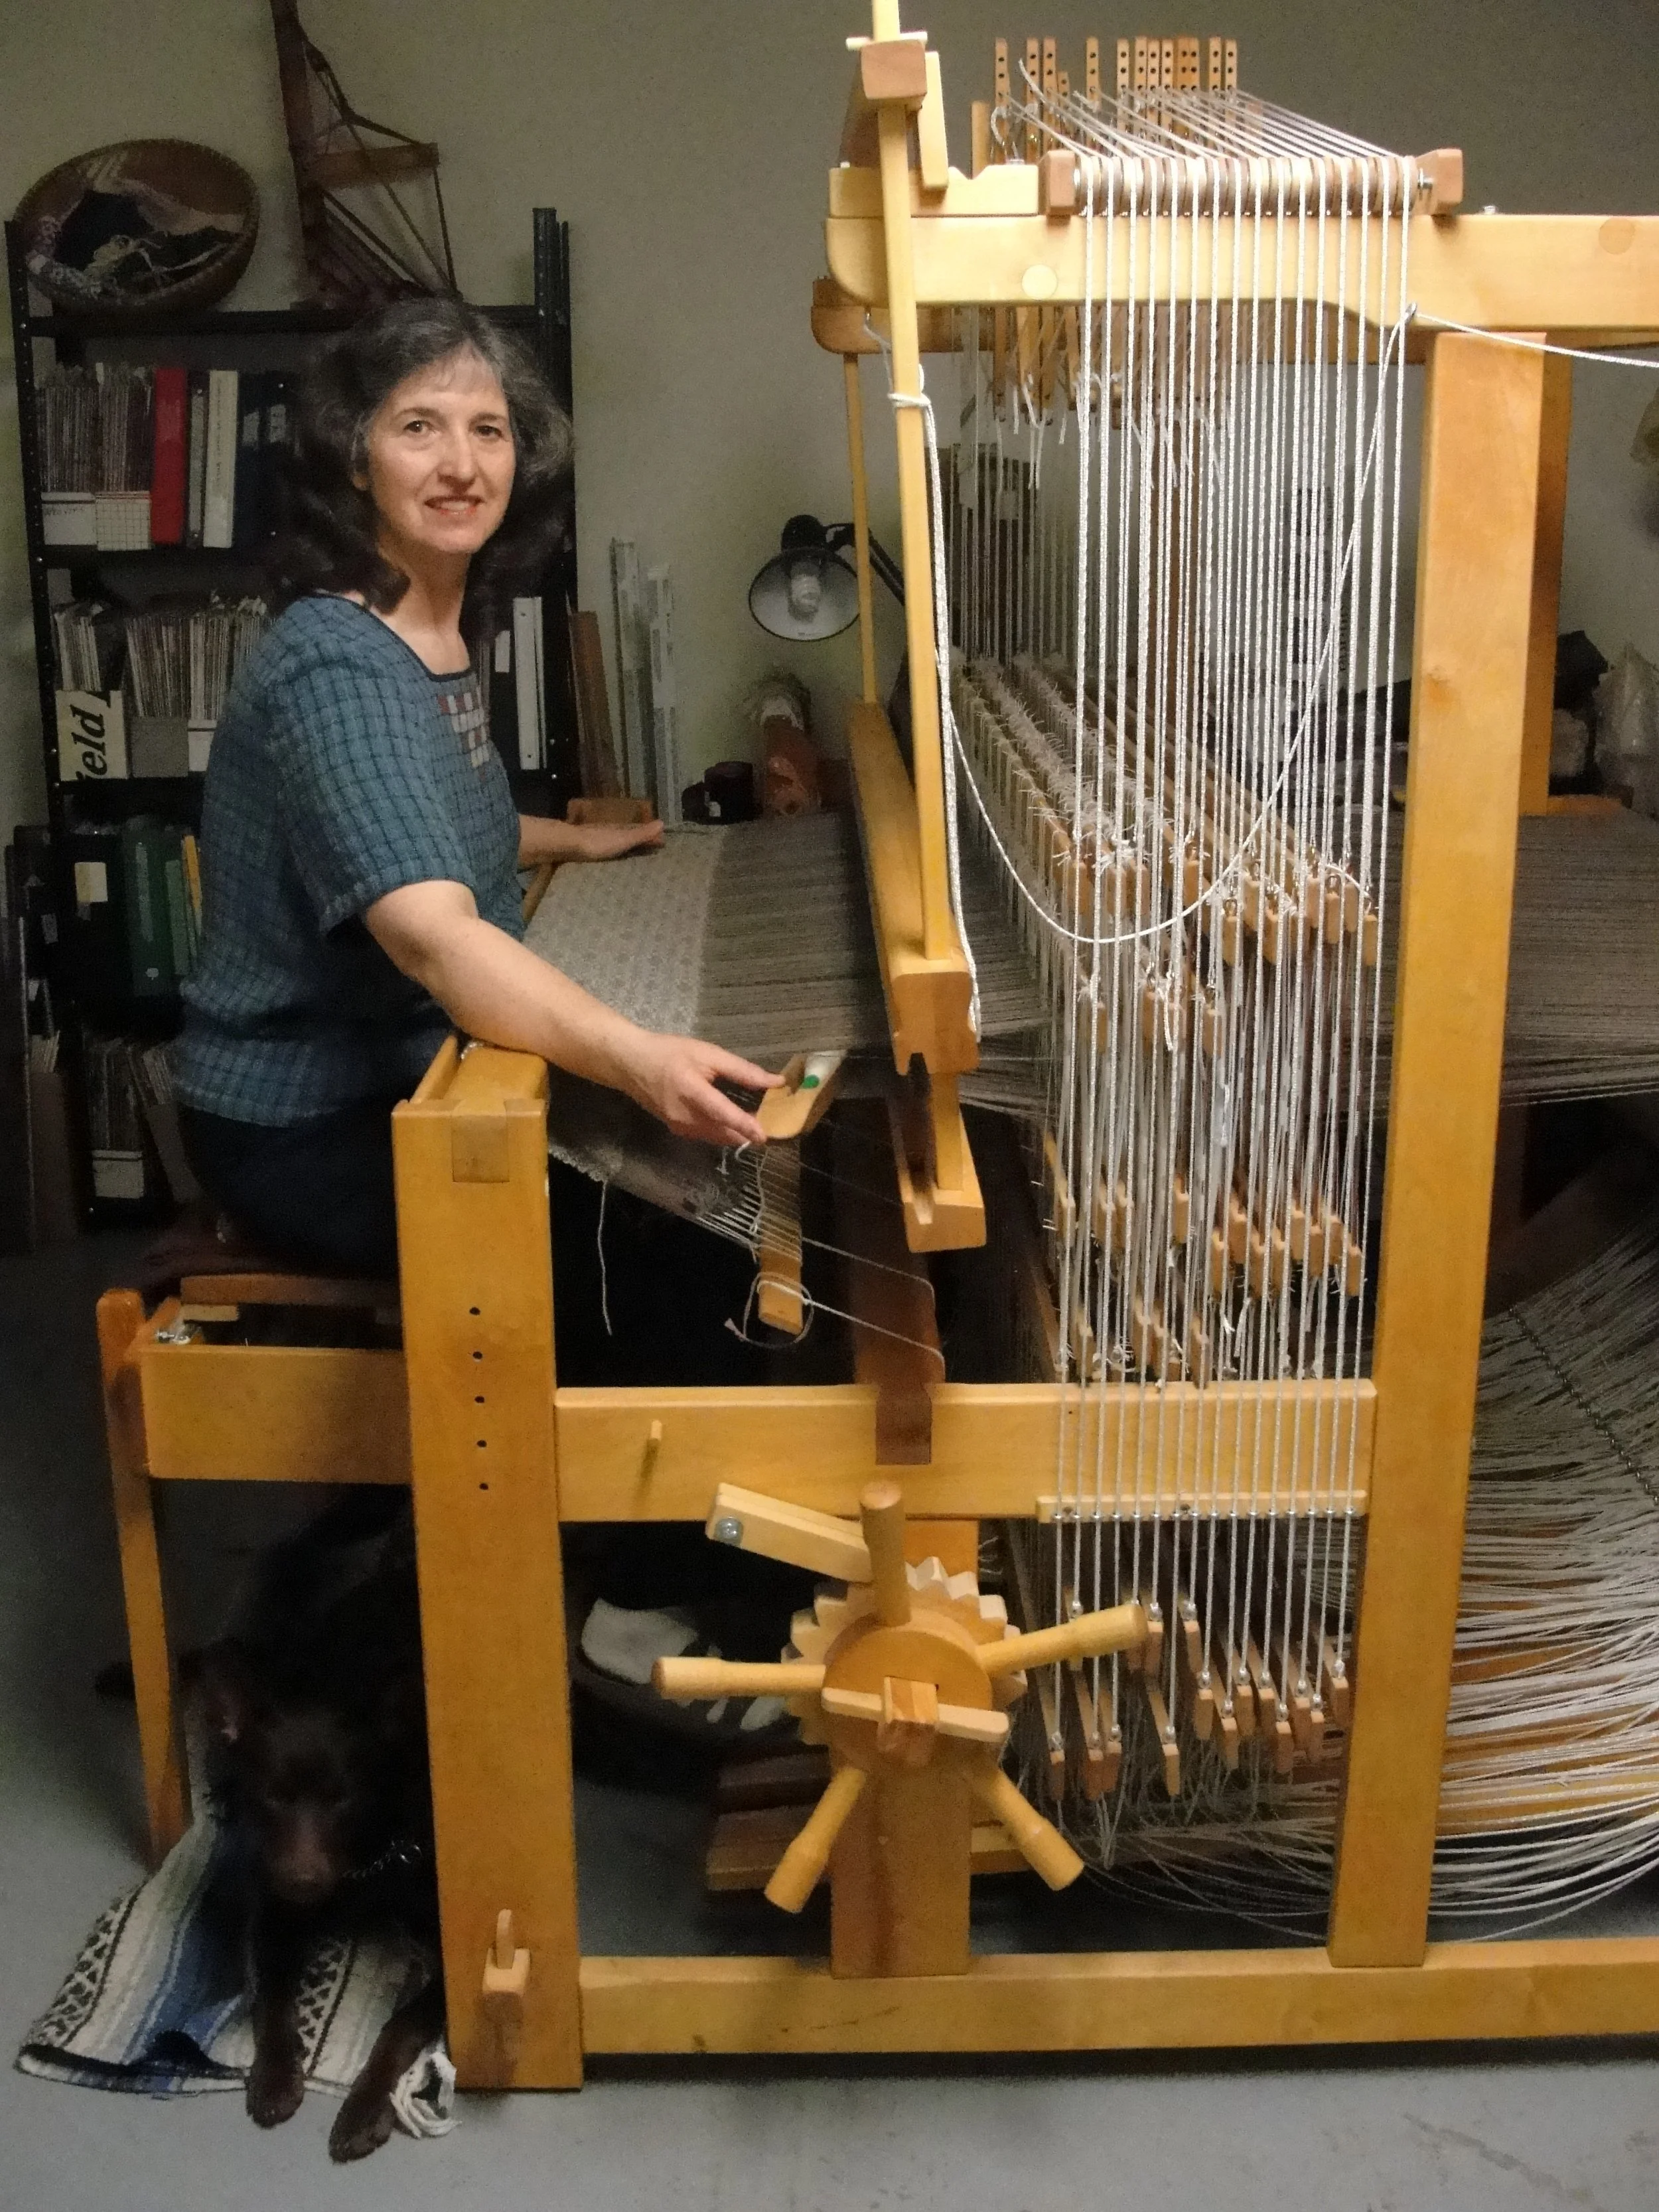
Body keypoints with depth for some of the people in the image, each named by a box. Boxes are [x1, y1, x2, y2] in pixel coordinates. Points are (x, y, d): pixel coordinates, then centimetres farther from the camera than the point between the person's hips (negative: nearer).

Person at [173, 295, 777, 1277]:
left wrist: (576, 841, 31)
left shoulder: (446, 629, 5)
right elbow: (432, 933, -40)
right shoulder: (336, 666, -24)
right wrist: (638, 1058, -54)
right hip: (307, 1132, -9)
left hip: (409, 1076, 9)